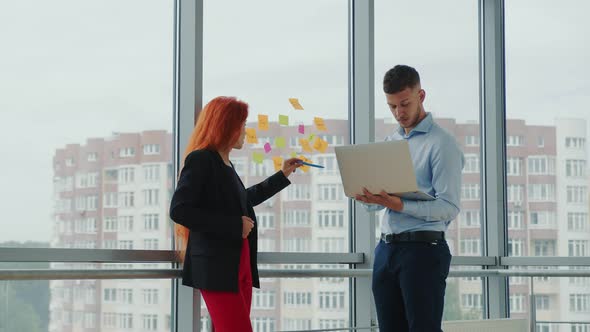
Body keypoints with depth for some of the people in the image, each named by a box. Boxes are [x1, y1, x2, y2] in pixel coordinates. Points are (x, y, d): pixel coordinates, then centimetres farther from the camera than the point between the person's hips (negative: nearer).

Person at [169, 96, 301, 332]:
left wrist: (282, 175, 39)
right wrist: (234, 226, -19)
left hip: (239, 267, 9)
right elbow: (179, 210, -20)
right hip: (216, 268, -9)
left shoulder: (225, 164, 18)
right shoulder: (200, 160, -9)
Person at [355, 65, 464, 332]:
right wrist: (368, 199, -5)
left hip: (423, 249, -7)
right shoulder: (390, 142, 17)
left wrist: (400, 206, -25)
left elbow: (449, 207, -15)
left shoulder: (441, 143, -7)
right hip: (386, 249, 7)